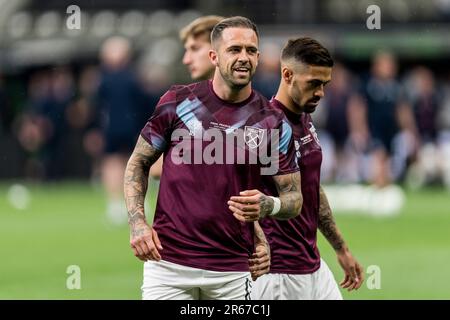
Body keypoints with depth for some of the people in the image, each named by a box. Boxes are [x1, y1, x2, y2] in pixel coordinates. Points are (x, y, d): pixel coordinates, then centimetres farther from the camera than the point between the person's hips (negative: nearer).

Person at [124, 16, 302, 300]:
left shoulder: (273, 123, 1)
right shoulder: (178, 101, 0)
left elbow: (294, 196, 5)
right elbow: (139, 162, 10)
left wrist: (267, 207, -19)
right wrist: (137, 223, -4)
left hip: (233, 271, 1)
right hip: (169, 262, -1)